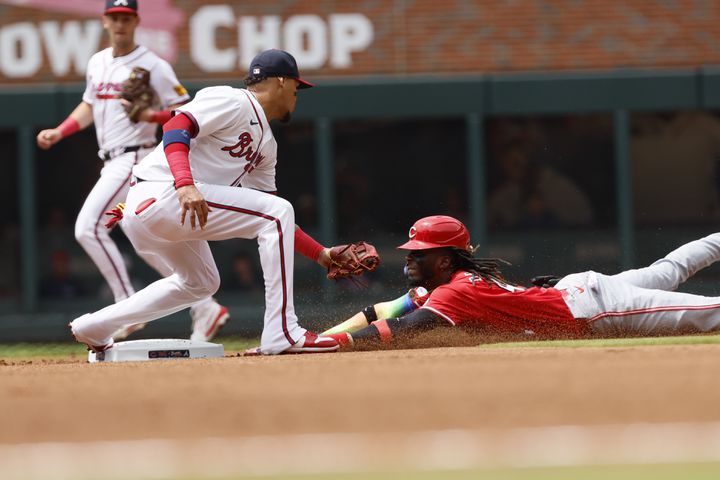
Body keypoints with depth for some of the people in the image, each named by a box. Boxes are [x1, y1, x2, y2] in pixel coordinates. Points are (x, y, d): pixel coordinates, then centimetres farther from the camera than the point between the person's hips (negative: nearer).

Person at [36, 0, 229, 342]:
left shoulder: (153, 66, -8)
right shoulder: (97, 63, 15)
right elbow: (89, 106, 28)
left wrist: (152, 116, -24)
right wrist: (58, 133, 15)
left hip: (135, 158, -8)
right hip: (112, 162, 8)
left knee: (89, 227, -18)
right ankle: (205, 308, 12)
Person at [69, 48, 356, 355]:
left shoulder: (266, 144, 23)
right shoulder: (232, 101, -6)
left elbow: (273, 223, 23)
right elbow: (175, 128, -22)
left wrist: (320, 254, 15)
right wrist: (185, 185, -36)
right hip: (158, 193, -11)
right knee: (278, 211, -12)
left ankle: (95, 328, 30)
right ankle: (282, 335, -15)